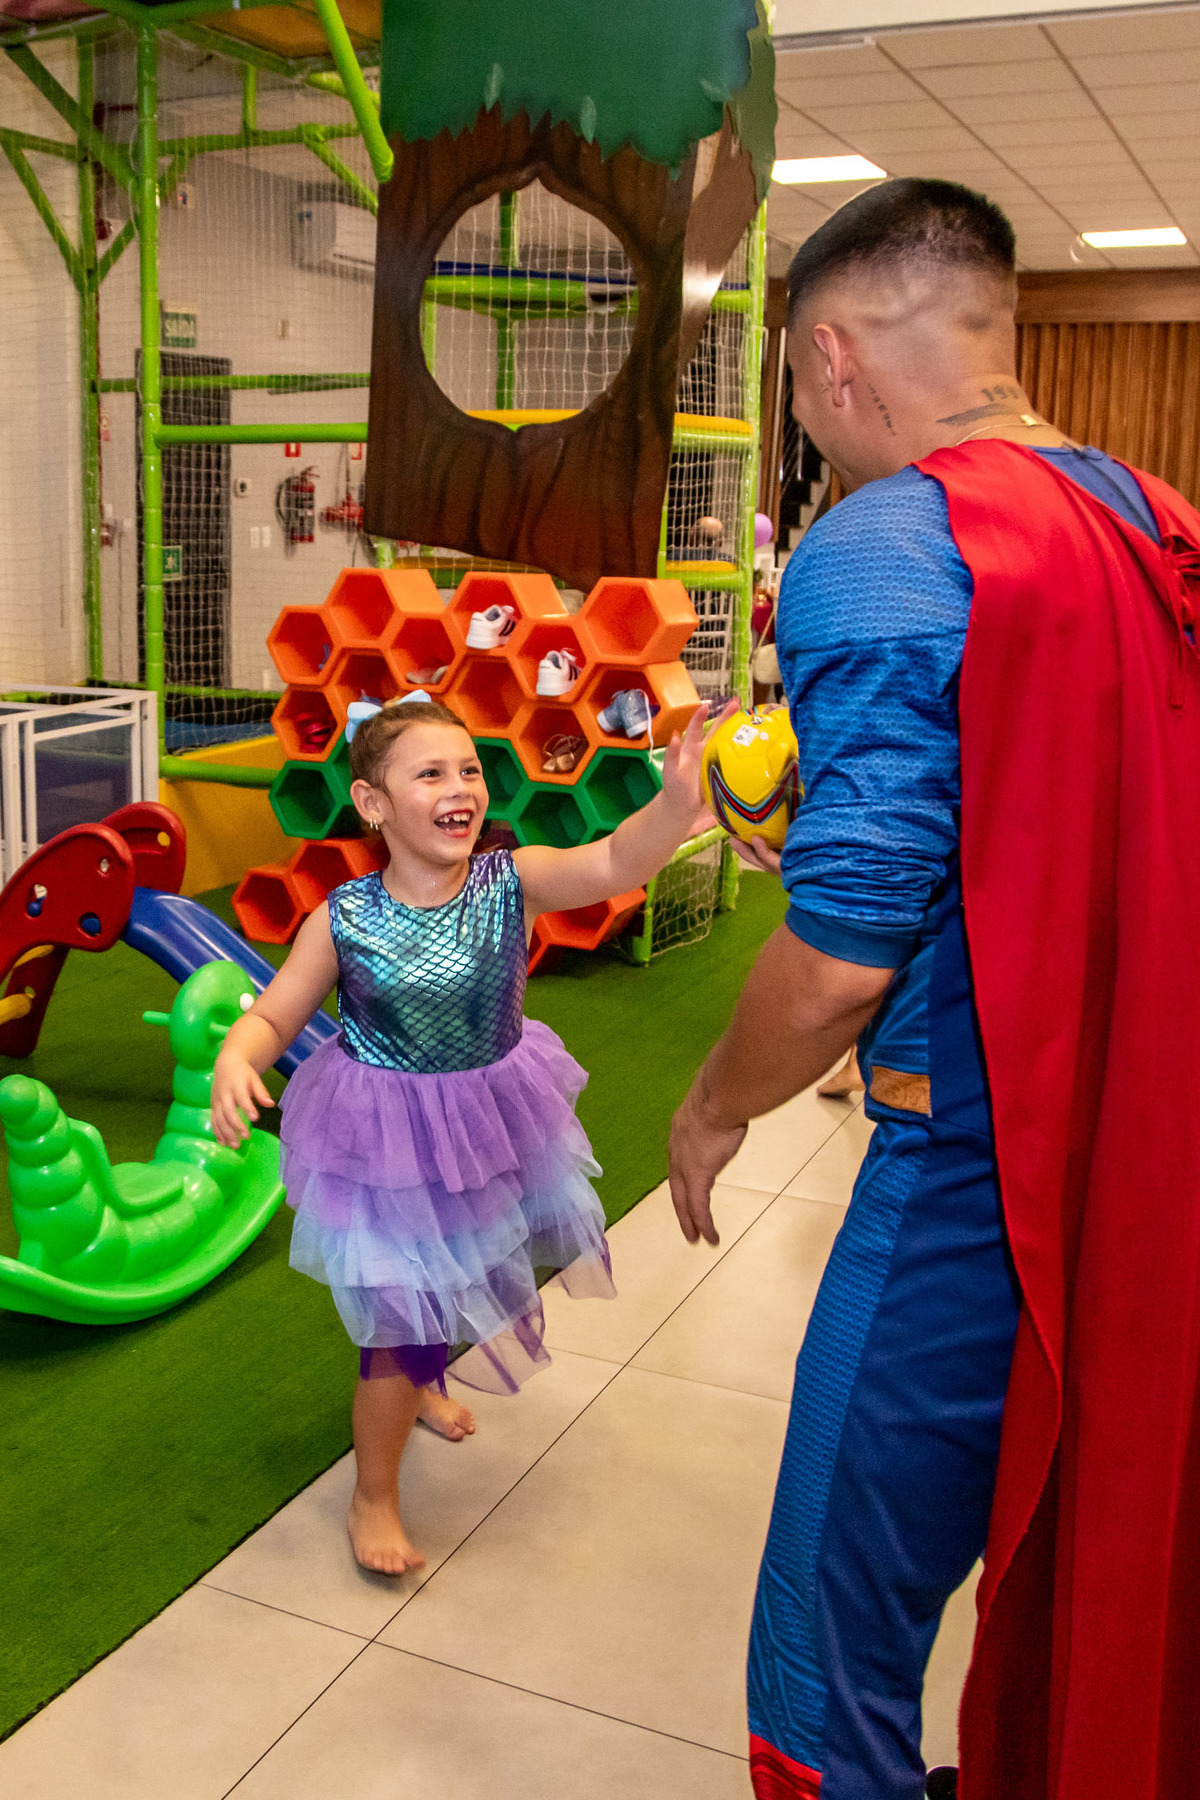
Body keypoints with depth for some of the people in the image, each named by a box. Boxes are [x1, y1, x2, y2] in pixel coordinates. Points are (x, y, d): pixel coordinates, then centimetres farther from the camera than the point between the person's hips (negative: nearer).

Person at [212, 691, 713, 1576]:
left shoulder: (513, 881, -17)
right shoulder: (343, 920, -18)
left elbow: (617, 863, -34)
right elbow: (273, 1017, -7)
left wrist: (676, 798, -53)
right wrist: (234, 1062, -29)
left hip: (491, 1121, 4)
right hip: (386, 1141, -4)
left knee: (453, 1275, 26)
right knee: (401, 1311, 1)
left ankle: (424, 1385, 60)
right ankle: (375, 1498, 25)